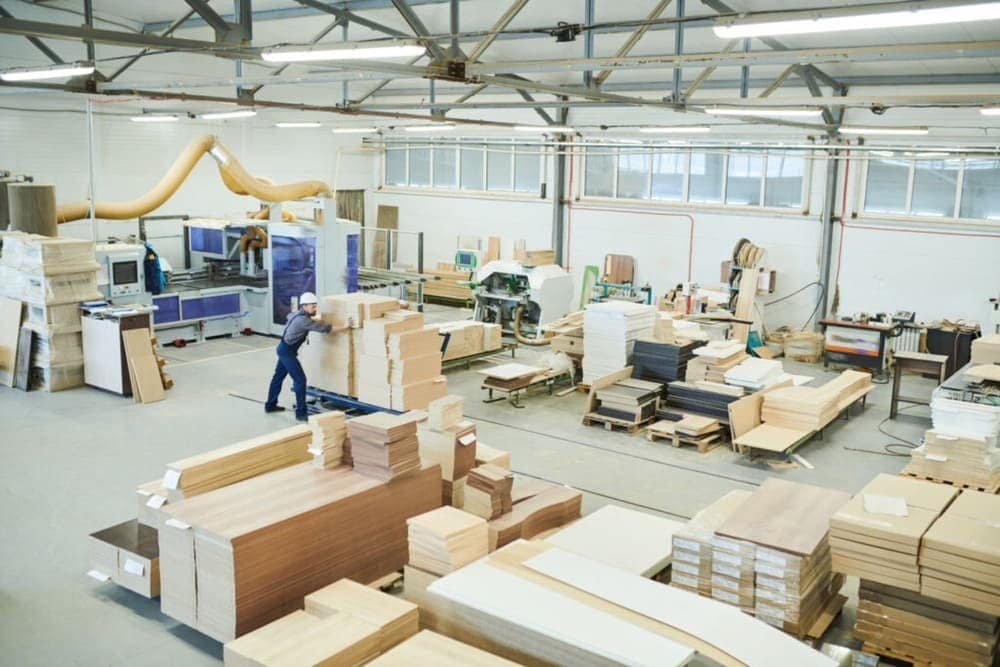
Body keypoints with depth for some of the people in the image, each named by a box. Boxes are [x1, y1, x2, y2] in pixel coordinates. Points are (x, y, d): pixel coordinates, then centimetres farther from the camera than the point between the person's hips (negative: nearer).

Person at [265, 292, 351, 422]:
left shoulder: (297, 314, 5)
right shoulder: (304, 320, -25)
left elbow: (289, 316, 32)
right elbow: (325, 328, -27)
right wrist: (345, 327, -22)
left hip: (284, 348, 10)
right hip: (287, 351, -10)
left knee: (278, 376, 21)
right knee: (300, 379, -11)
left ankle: (270, 405, 35)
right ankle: (301, 413, -10)